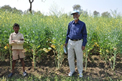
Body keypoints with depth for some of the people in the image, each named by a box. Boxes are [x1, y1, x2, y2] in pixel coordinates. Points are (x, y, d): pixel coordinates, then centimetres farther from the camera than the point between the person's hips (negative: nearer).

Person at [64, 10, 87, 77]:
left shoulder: (82, 24, -5)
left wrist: (84, 45, -10)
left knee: (79, 58, 6)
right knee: (70, 57, 10)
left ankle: (80, 71, 26)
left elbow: (84, 35, -5)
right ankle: (72, 70, 29)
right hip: (70, 42, 4)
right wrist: (66, 42, 11)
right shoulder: (70, 24, 5)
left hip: (78, 42, -3)